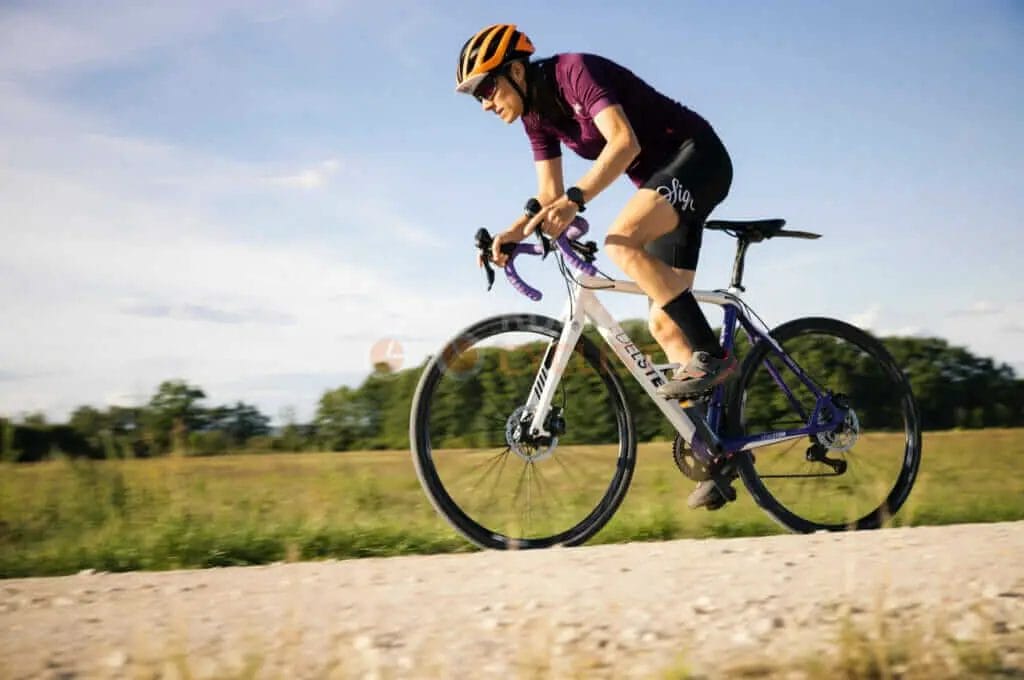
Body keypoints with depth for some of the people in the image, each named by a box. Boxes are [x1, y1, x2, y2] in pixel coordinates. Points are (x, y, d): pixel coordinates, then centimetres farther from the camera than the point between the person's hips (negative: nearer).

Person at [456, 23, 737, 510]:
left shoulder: (573, 72, -19)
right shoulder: (537, 115, 6)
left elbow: (624, 141, -33)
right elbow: (549, 199, 7)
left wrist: (576, 200, -44)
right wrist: (510, 235, -10)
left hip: (698, 157, -9)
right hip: (662, 180, 9)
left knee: (621, 242, -33)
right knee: (664, 324, 1)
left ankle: (710, 357, -24)